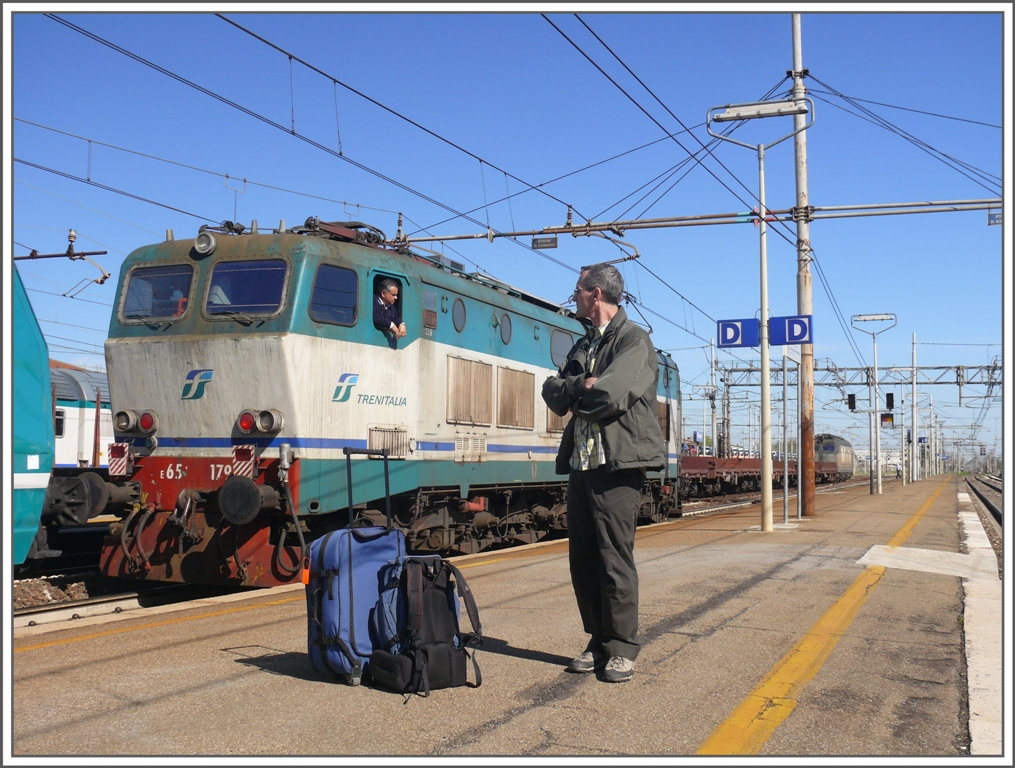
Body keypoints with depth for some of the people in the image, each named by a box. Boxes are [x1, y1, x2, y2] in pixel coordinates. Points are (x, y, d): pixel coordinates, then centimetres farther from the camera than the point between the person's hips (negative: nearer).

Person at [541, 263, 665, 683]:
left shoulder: (633, 339, -4)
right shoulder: (584, 345, 21)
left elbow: (610, 395, -18)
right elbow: (552, 392, 11)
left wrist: (572, 392, -1)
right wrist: (582, 386, -8)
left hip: (616, 466, -8)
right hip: (580, 465, 8)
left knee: (614, 559, -5)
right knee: (583, 559, 9)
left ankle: (621, 648, 6)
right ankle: (599, 642, 19)